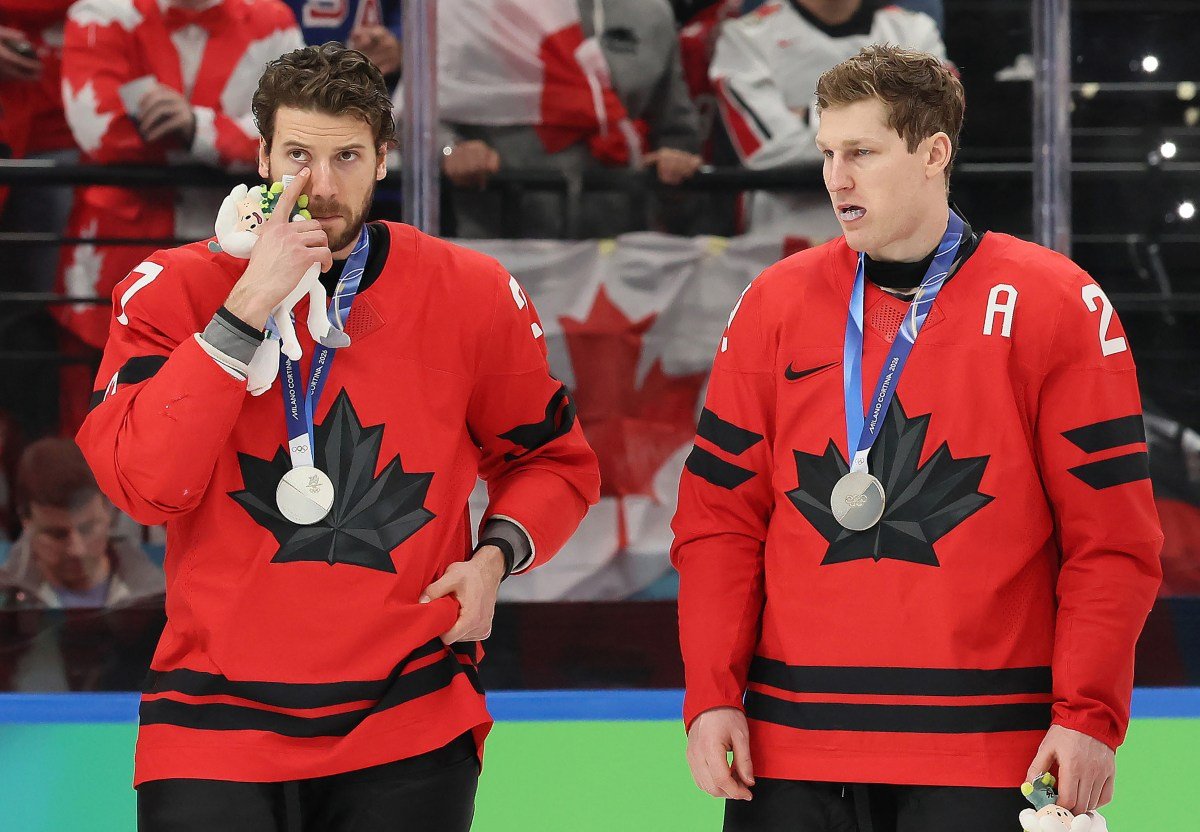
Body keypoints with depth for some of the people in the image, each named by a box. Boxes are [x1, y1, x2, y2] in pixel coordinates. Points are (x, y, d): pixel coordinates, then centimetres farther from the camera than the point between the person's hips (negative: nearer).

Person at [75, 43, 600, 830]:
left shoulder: (474, 296, 0)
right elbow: (147, 484, -17)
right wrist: (247, 309, -20)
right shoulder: (172, 291, -3)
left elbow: (555, 461, 14)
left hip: (407, 727, 1)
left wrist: (496, 556, -6)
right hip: (215, 725, -1)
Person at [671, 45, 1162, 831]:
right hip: (791, 747, 3)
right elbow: (722, 519, 9)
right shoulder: (777, 303, 8)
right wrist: (713, 697, -1)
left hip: (985, 756, -3)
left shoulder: (1056, 306, -1)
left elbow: (1111, 538, -2)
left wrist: (1089, 715, -10)